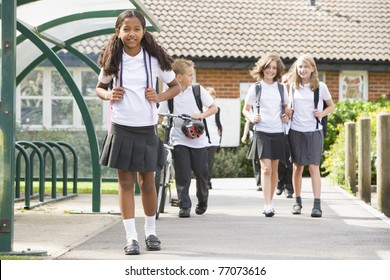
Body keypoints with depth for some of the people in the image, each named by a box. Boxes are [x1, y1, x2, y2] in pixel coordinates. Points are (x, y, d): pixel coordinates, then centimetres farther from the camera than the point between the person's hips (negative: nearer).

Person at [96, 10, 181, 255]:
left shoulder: (155, 59, -2)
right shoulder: (112, 60, 0)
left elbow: (176, 86, 9)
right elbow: (100, 87, 14)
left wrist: (159, 97, -9)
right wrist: (108, 95, -8)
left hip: (147, 128, 0)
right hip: (121, 127, 0)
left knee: (148, 182, 8)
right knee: (125, 182, 1)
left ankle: (151, 231, 26)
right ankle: (131, 236, 5)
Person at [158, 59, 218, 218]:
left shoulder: (198, 90, 0)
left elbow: (214, 108, 4)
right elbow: (160, 115, 2)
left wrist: (200, 116, -13)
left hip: (198, 139, 1)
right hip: (179, 140, -1)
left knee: (201, 173, 6)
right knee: (182, 176, -6)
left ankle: (202, 201, 30)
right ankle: (184, 206, 1)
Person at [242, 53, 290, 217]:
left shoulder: (281, 89, 10)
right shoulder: (255, 88, 3)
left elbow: (286, 108, 22)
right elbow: (245, 109, 9)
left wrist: (287, 116, 1)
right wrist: (251, 117, -10)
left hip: (278, 132, 3)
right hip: (262, 132, -3)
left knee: (274, 169, 9)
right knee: (266, 168, -14)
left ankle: (270, 202, 21)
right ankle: (268, 206, -17)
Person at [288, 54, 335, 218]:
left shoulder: (320, 87, 1)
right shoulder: (292, 87, 7)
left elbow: (331, 106, 11)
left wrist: (322, 113, -8)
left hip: (314, 131, -2)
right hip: (296, 131, 2)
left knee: (314, 167, -9)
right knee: (297, 167, 6)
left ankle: (317, 205, -12)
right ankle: (297, 202, 19)